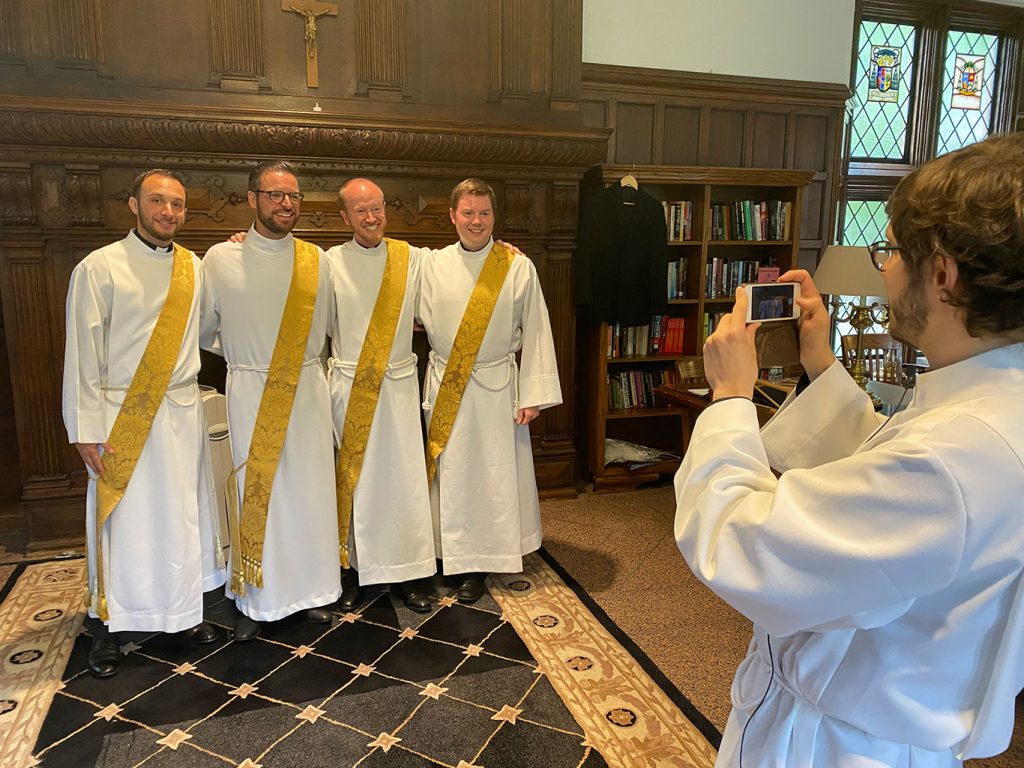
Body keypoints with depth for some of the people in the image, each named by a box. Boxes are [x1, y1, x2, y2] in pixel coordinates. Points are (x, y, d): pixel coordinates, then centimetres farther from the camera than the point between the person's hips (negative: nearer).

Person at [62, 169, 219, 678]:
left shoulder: (194, 268, 6)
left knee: (181, 519, 11)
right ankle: (108, 624, 23)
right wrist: (86, 430, -9)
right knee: (121, 521, 5)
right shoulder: (99, 267, -7)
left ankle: (183, 612, 27)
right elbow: (82, 353, -7)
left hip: (182, 411, 4)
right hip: (122, 415, -3)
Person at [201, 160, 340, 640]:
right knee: (255, 495, 5)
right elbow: (203, 330, 7)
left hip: (307, 391, 2)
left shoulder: (316, 260, 3)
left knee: (309, 491, 8)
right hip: (249, 394, -2)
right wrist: (242, 354, 7)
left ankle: (313, 590, 24)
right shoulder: (220, 259, -3)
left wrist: (303, 359, 12)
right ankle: (255, 601, 21)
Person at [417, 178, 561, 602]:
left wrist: (534, 394, -7)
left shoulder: (519, 267, -4)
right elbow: (421, 318, 5)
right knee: (450, 473, 9)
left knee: (493, 474, 5)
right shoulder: (434, 265, 2)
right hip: (445, 387, 2)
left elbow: (535, 333, -4)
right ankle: (455, 555, 25)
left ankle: (480, 562, 20)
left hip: (495, 387, -2)